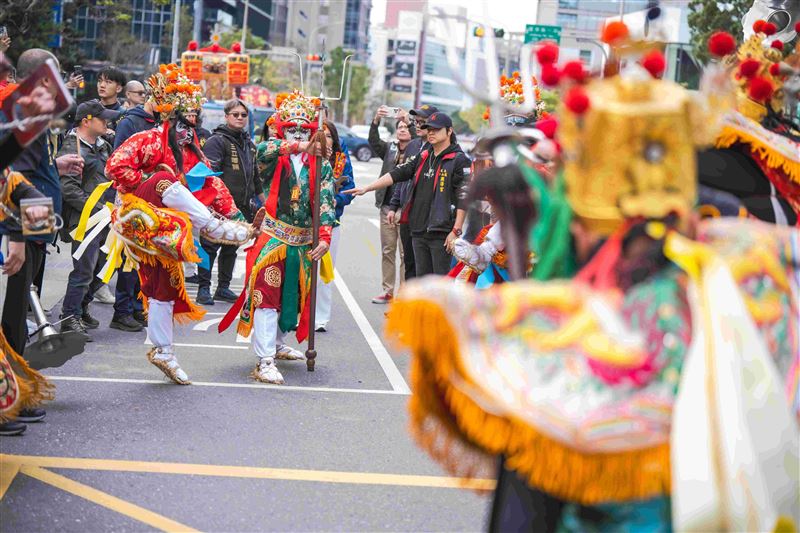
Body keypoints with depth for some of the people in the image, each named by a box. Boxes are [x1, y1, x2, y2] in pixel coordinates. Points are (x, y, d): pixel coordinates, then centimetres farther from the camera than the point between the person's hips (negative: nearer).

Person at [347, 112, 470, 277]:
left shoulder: (459, 160, -6)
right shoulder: (422, 157, 16)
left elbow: (464, 198, -10)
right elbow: (396, 174, 12)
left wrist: (456, 231, -15)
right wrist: (366, 188, 3)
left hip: (442, 232, -7)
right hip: (419, 230, 7)